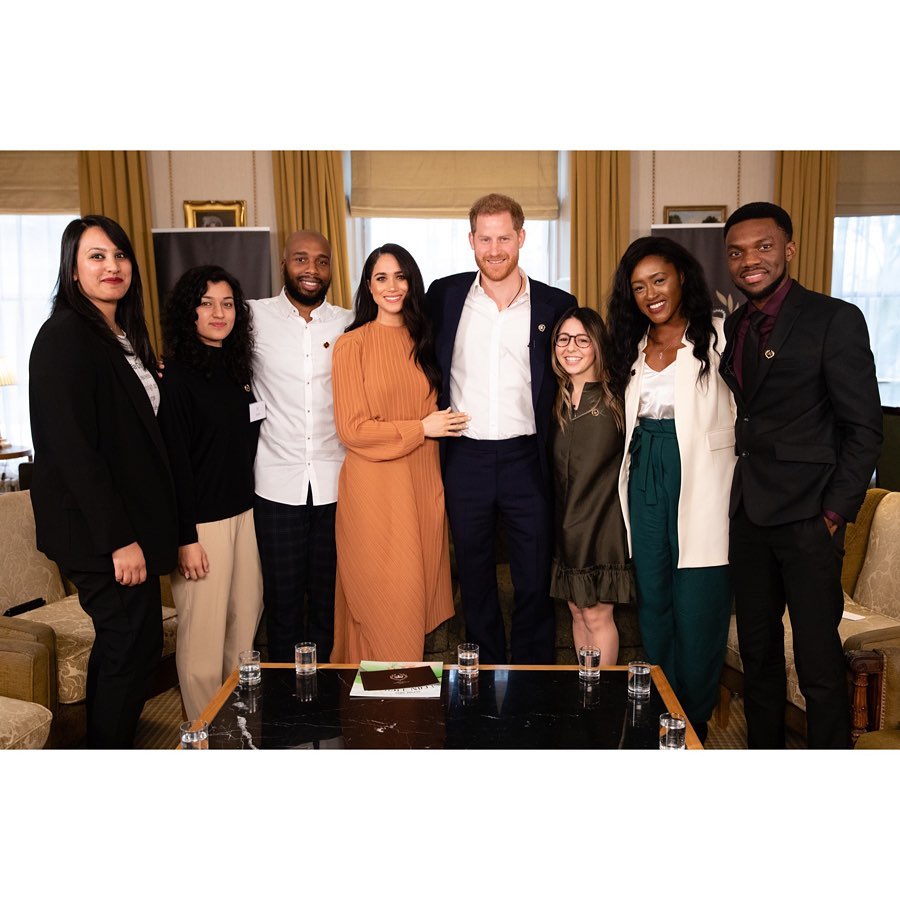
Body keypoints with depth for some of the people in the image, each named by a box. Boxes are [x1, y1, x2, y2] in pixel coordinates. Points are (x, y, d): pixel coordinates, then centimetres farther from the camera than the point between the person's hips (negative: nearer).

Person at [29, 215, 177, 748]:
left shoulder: (125, 335, 13)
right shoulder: (65, 338, -15)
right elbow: (71, 448, -20)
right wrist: (119, 539, -21)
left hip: (130, 521, 9)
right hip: (96, 529, -9)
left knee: (121, 644, 17)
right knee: (136, 644, -2)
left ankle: (106, 747, 32)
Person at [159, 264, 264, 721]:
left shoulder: (236, 369, 10)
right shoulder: (178, 376, -11)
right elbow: (175, 460, -14)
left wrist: (251, 505, 14)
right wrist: (185, 538, -16)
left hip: (243, 511, 7)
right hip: (202, 520, -7)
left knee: (247, 615, 14)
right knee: (204, 631, 2)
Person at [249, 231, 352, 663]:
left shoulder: (350, 324, 5)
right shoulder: (254, 316, 0)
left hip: (335, 482, 2)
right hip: (278, 484, -1)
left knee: (328, 596, 12)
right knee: (283, 596, 8)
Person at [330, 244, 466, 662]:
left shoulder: (423, 341, 11)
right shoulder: (352, 344, -6)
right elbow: (352, 429, -10)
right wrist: (421, 428, -9)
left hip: (423, 482, 5)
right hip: (374, 487, -5)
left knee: (418, 589, 11)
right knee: (385, 598, 0)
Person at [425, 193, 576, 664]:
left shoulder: (557, 305, -2)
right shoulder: (444, 295, 2)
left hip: (527, 461, -1)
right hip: (464, 458, 2)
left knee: (535, 581, 8)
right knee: (473, 575, 16)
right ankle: (485, 663, 34)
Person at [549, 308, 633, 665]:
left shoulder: (616, 398, -9)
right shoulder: (555, 400, 5)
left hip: (603, 523, -5)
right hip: (565, 522, 5)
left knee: (597, 614, 1)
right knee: (577, 611, 14)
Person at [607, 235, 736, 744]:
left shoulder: (717, 336, -3)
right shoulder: (634, 347, 15)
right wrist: (635, 468, 11)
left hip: (701, 479, -5)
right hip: (645, 478, 6)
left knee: (698, 603, 0)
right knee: (652, 598, 11)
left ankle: (695, 722, 18)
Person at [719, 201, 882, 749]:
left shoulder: (835, 319, -7)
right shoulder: (732, 327, 11)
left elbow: (865, 428, -8)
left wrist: (836, 513, -11)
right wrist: (733, 496, 6)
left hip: (806, 518, -5)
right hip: (747, 515, 6)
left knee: (820, 665, 1)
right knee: (758, 653, 15)